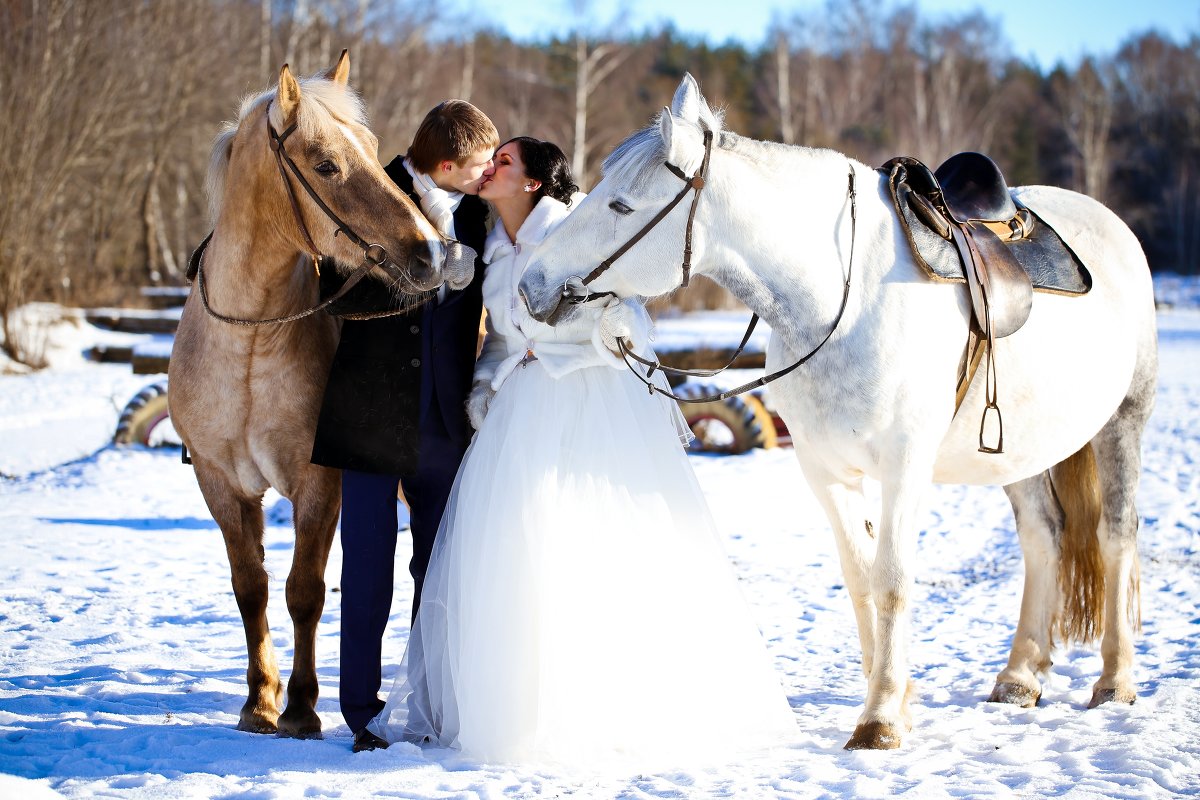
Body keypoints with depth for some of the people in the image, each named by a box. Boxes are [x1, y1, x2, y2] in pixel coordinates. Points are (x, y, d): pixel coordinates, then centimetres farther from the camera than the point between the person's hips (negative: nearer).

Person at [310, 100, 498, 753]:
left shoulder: (476, 210, 3)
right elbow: (339, 295, -14)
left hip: (443, 418, 4)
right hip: (371, 411, -4)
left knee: (440, 564, 10)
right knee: (368, 565, 2)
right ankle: (363, 708, 11)